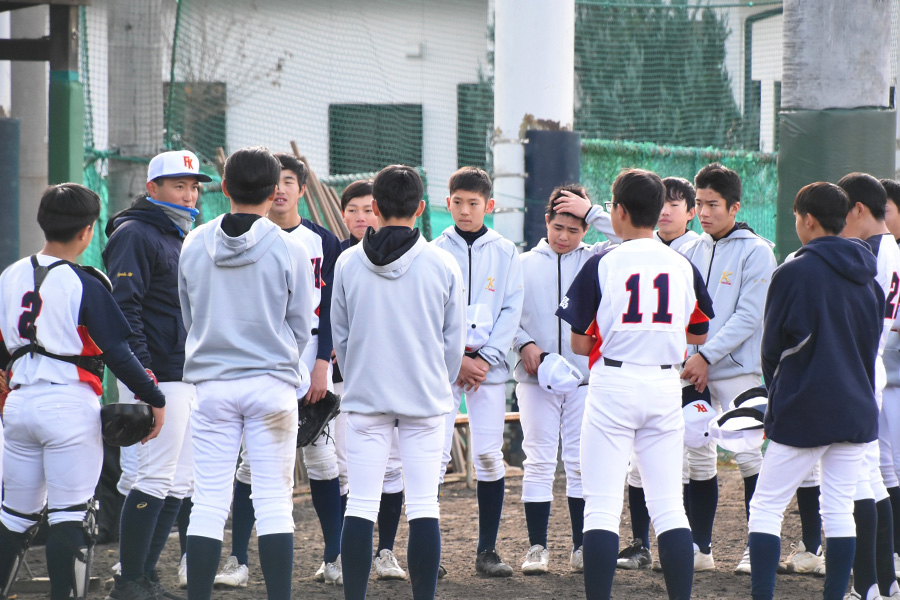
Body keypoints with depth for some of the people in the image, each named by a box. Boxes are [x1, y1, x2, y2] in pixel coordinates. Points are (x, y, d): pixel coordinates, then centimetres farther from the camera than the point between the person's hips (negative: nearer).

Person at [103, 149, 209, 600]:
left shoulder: (180, 238, 21)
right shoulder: (136, 235, -9)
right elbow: (124, 307, -18)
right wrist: (141, 372, -24)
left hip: (189, 376, 10)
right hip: (158, 379, -10)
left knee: (178, 484, 10)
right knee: (154, 479, -11)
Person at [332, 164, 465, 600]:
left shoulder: (348, 263, -1)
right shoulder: (442, 265, -4)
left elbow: (339, 336, 7)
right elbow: (454, 340, 3)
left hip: (365, 397, 1)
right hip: (425, 400, -1)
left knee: (360, 506, 2)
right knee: (424, 506, 2)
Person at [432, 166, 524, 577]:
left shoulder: (505, 252, 7)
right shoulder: (436, 251, 3)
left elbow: (511, 311, 3)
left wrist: (485, 358, -8)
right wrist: (456, 359, -10)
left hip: (489, 363, 1)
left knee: (489, 456, -1)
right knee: (435, 454, -7)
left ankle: (487, 550, 4)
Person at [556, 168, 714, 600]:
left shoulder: (602, 264, -6)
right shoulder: (684, 267, 5)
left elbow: (580, 344, -5)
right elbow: (699, 335, 16)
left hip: (613, 385, -4)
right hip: (665, 386, 4)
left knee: (602, 507, -2)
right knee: (669, 506, 8)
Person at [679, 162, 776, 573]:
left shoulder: (756, 251, -5)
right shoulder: (692, 251, 13)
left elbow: (748, 316, -11)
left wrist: (706, 356, -15)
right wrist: (687, 356, -2)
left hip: (738, 369, -6)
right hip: (694, 369, 6)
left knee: (748, 455, -6)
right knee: (698, 458, 6)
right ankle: (700, 547, 12)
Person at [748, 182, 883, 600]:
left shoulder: (794, 272, -11)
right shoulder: (867, 276, 8)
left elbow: (771, 348, -3)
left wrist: (776, 393, 14)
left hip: (802, 412, -6)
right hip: (857, 410, 6)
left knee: (765, 508, 1)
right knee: (840, 511, 8)